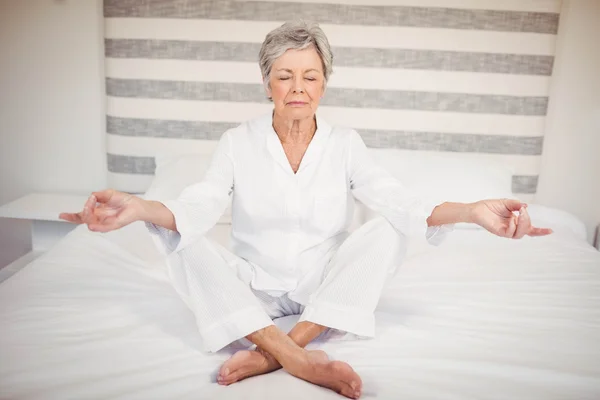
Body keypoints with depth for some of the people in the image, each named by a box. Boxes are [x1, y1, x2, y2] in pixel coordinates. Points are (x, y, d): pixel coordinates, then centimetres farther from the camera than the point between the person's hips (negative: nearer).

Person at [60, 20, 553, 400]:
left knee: (387, 231, -23)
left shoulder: (346, 144, -4)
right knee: (186, 246, -25)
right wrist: (138, 207, -41)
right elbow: (196, 208, -19)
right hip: (254, 286, 0)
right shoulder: (238, 143, -5)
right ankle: (300, 360, -33)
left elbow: (401, 205, -17)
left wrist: (470, 210, -36)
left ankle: (275, 351, -28)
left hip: (324, 287, 1)